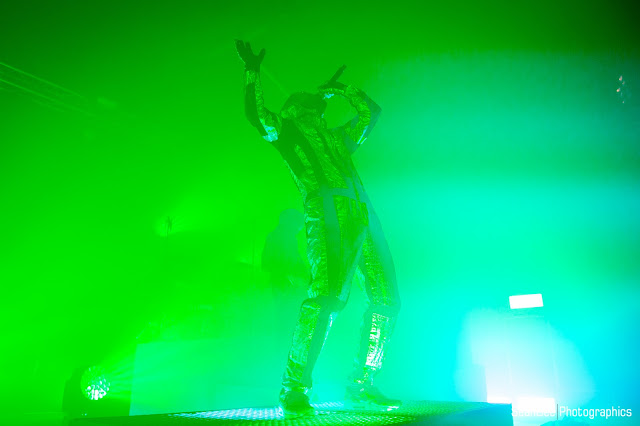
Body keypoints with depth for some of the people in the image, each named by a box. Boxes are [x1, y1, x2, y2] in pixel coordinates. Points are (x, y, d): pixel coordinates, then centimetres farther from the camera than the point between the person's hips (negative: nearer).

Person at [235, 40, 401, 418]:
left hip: (362, 210, 7)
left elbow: (371, 111, 48)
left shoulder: (339, 137, 37)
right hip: (327, 207, -7)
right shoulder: (285, 129, 23)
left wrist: (340, 88, 48)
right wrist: (253, 73, 15)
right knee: (329, 291, -25)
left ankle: (361, 386, 9)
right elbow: (256, 113, 6)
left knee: (387, 296, 1)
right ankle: (295, 389, -18)